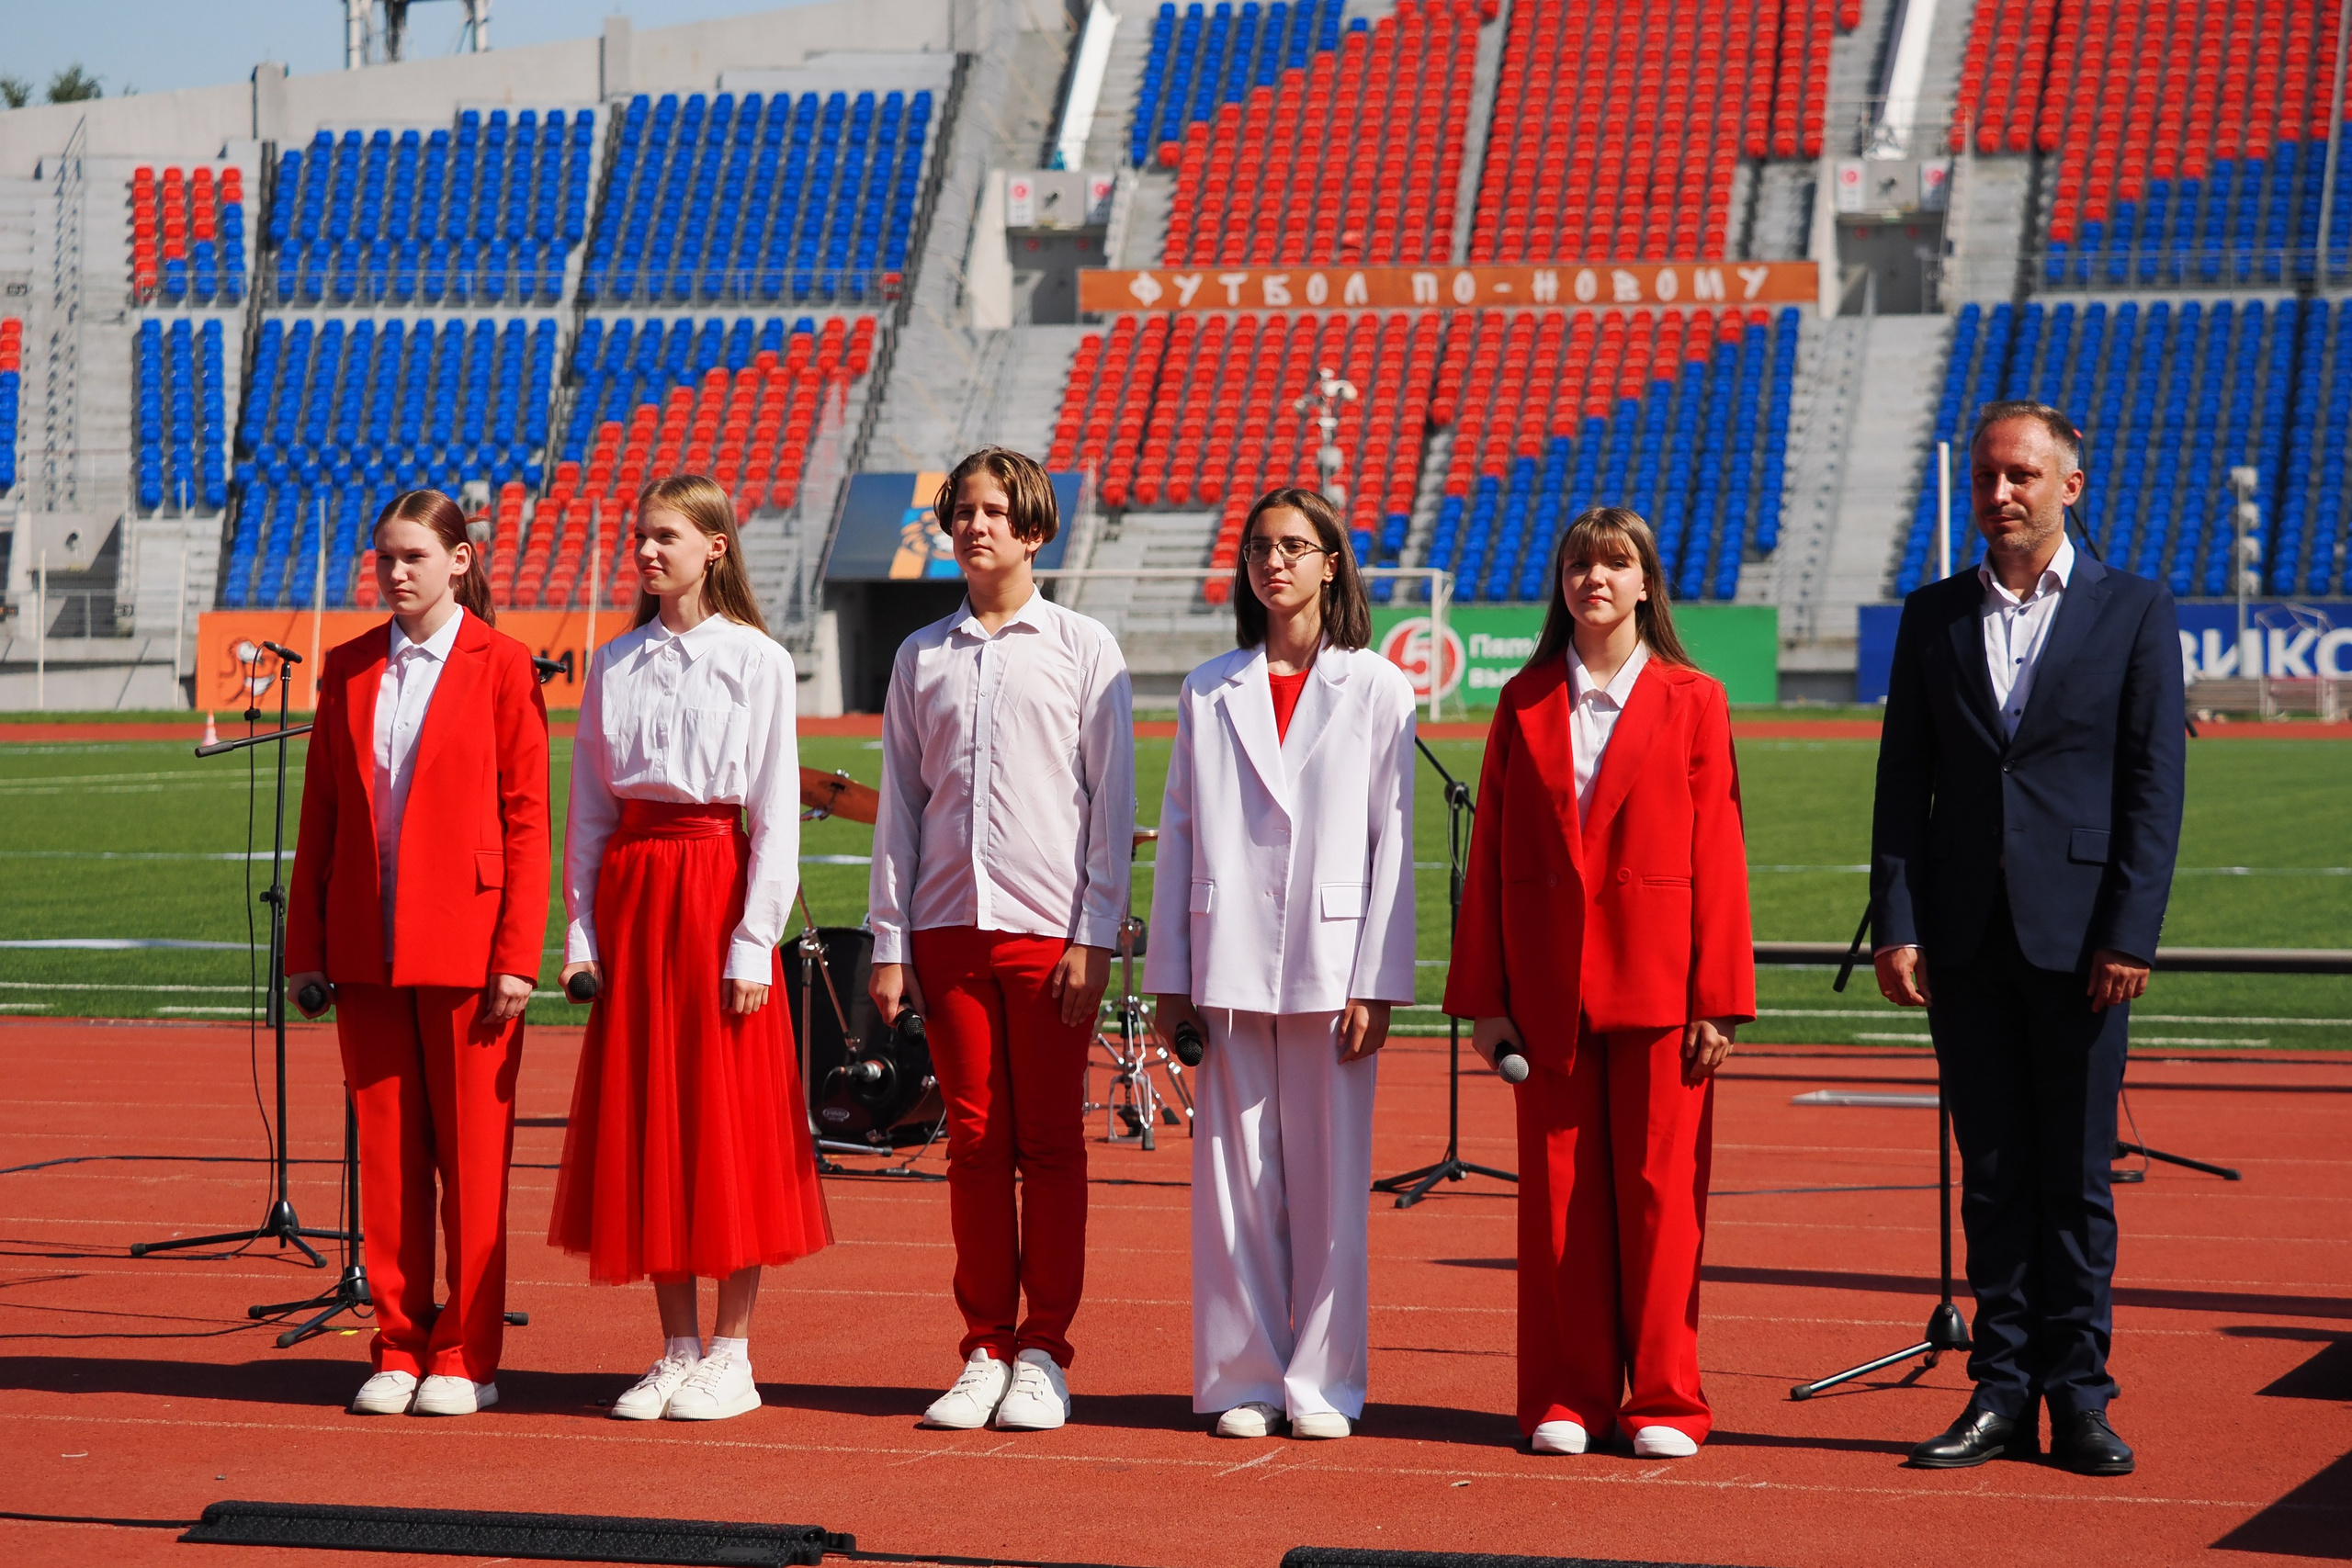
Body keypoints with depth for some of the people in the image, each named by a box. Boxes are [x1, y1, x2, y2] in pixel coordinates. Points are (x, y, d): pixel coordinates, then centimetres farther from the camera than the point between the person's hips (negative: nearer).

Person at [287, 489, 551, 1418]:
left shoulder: (501, 667, -2)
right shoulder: (348, 670, 10)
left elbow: (527, 819, -4)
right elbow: (320, 813, 12)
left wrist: (517, 956, -10)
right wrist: (306, 947, 6)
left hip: (466, 947, -4)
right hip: (367, 949, 4)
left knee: (471, 1156, 1)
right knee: (386, 1151, 7)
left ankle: (466, 1357, 9)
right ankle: (398, 1349, 15)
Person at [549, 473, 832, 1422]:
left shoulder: (757, 662, -2)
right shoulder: (615, 665, 9)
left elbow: (777, 814, -5)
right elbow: (589, 808, 12)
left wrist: (753, 943, -11)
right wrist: (581, 929, 3)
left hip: (719, 890, -4)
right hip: (632, 890, 4)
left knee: (730, 1118, -2)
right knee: (644, 1118, 4)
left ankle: (731, 1355, 5)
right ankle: (676, 1348, 12)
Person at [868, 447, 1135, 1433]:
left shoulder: (1083, 649, 4)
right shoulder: (922, 657, 12)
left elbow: (1111, 805, 1)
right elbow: (900, 805, 12)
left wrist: (1093, 940, -6)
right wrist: (889, 942, 6)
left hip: (1049, 928, -2)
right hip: (948, 925, 3)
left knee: (1050, 1146, 0)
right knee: (975, 1145, 4)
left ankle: (1044, 1355, 7)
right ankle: (985, 1351, 11)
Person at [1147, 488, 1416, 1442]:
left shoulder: (1375, 690, 4)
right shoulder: (1208, 692, 10)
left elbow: (1393, 844, 1)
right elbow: (1178, 836, 10)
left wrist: (1375, 984, -6)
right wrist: (1170, 979, 4)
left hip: (1330, 962, -2)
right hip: (1231, 963, 2)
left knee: (1330, 1176, 0)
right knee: (1235, 1175, 2)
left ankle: (1322, 1382, 8)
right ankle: (1242, 1378, 10)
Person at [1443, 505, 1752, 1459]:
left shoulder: (1692, 701, 3)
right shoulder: (1524, 703, 8)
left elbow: (1718, 858, 0)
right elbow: (1490, 854, 7)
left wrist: (1719, 999, -6)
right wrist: (1483, 995, 2)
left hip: (1657, 984, -2)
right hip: (1549, 985, 2)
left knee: (1659, 1191, 0)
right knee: (1557, 1194, 5)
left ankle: (1664, 1400, 8)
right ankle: (1567, 1397, 13)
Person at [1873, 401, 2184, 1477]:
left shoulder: (2134, 613, 1)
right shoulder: (1933, 618, 10)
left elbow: (2154, 787, -2)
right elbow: (1903, 782, 8)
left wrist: (2129, 935, -10)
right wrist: (1896, 926, -1)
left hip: (2077, 940, -3)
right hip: (1964, 940, 3)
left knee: (2076, 1179, 2)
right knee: (1992, 1177, 6)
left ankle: (2079, 1398, 8)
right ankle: (2003, 1393, 11)